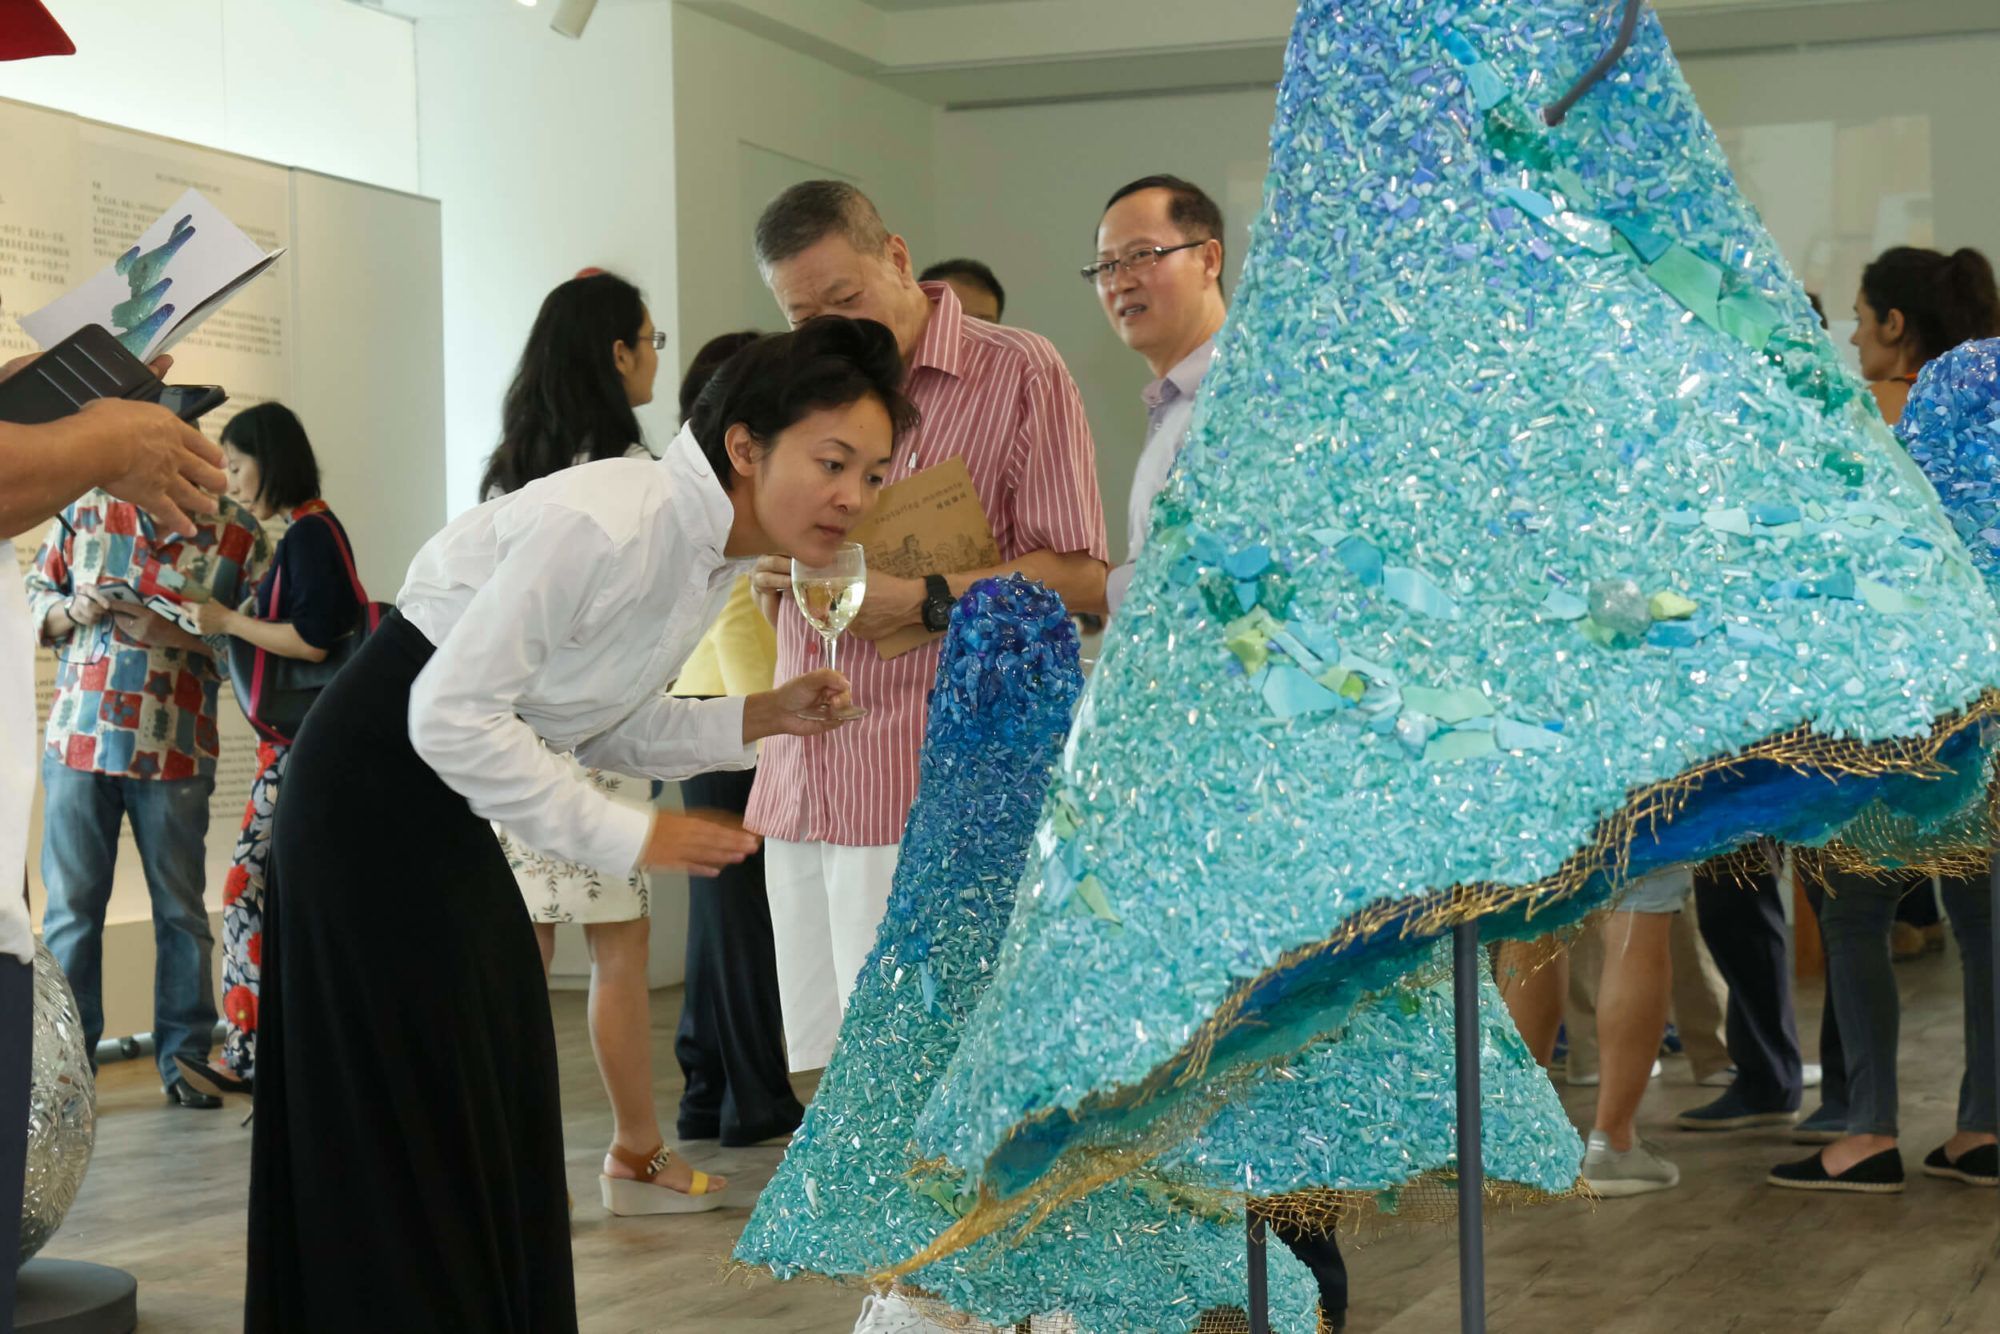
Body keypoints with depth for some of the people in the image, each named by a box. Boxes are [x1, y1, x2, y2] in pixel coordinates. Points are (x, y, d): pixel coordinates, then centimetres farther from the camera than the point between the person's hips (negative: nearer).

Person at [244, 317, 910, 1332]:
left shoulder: (719, 551, 3)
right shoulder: (611, 522, -27)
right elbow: (451, 713, -27)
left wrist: (760, 717, -5)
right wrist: (628, 839, -22)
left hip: (440, 807, 9)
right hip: (374, 785, -9)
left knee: (496, 1089, 13)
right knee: (411, 1131, -3)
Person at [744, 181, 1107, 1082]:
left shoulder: (1019, 375, -1)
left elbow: (1080, 580, -7)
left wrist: (922, 600, -17)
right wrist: (775, 578, 4)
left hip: (927, 798, -6)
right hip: (800, 788, 7)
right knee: (828, 1068, 6)